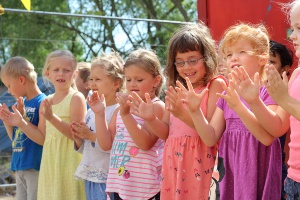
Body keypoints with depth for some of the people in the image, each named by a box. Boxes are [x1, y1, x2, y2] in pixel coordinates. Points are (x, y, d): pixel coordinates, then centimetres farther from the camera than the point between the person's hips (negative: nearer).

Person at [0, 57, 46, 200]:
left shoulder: (42, 102, -13)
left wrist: (22, 121, -21)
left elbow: (43, 139, -19)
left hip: (35, 167, -8)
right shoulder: (21, 103, 10)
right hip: (19, 167, 8)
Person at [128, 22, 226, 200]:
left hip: (200, 161, -6)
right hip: (174, 161, 6)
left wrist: (183, 114, -27)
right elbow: (167, 133, 13)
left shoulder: (215, 85, -6)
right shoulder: (175, 89, 13)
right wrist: (151, 119, -6)